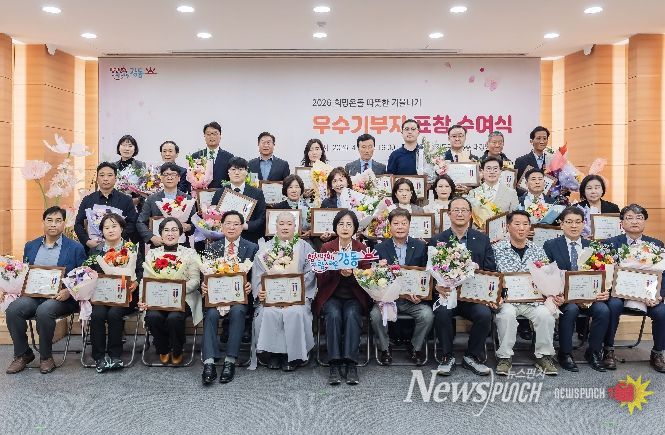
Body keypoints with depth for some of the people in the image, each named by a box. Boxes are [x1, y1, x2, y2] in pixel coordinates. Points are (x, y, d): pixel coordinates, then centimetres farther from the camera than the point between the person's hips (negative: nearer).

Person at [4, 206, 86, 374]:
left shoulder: (75, 248, 4)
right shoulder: (30, 246, 18)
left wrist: (68, 291, -17)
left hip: (61, 297, -4)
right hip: (33, 295, 4)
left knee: (44, 311, -33)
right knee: (13, 309, -24)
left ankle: (46, 357, -11)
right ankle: (22, 354, -4)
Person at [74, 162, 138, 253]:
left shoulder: (126, 200, 7)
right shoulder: (87, 200, 13)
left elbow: (132, 224, 0)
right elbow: (78, 224, 11)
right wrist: (87, 241, -6)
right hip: (92, 249, 1)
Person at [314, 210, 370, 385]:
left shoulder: (362, 249, 5)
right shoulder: (326, 248, 6)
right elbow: (321, 278, -1)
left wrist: (351, 274, -22)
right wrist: (338, 270, -22)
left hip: (354, 297, 0)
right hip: (331, 297, 0)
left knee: (352, 314, -31)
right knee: (334, 314, -31)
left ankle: (351, 364, -30)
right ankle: (335, 364, -29)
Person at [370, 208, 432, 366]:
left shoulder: (421, 246, 5)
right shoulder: (380, 248, 3)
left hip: (414, 299, 1)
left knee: (427, 314, -25)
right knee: (375, 314, -27)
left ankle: (415, 347, 4)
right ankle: (384, 348, 1)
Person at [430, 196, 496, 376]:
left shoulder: (483, 239, 11)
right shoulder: (437, 240, 7)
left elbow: (491, 270, 7)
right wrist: (437, 286, -18)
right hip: (446, 293, -1)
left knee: (484, 314, -27)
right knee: (442, 313, -31)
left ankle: (472, 356, -2)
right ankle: (447, 357, -7)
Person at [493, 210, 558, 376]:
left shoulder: (538, 251, 12)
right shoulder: (497, 249, 3)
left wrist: (555, 296, -7)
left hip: (533, 298, 2)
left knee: (545, 314, -26)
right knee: (506, 314, -33)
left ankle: (544, 356, -5)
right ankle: (505, 356, -14)